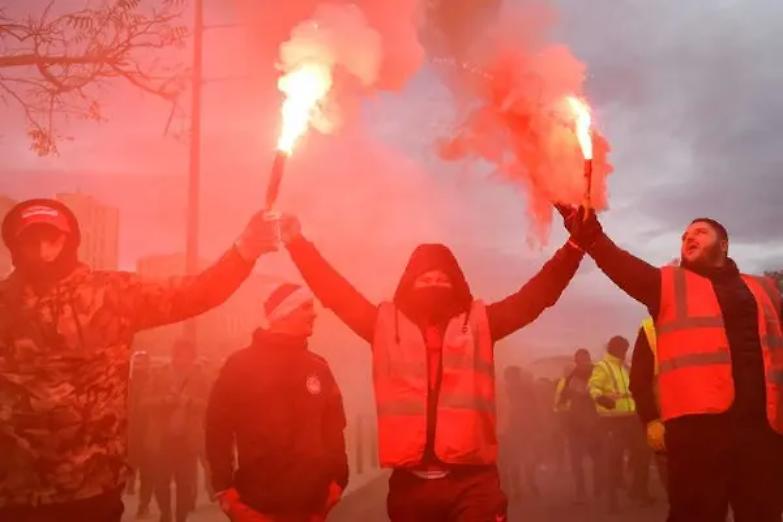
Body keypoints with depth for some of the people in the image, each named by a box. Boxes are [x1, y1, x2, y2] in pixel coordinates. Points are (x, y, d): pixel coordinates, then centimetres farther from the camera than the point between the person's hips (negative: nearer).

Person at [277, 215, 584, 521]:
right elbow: (337, 294, 9)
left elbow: (536, 295, 3)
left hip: (472, 479, -1)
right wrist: (298, 244, 6)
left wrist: (573, 247, -6)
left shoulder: (478, 322, 8)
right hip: (410, 481, 2)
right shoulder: (386, 324, 9)